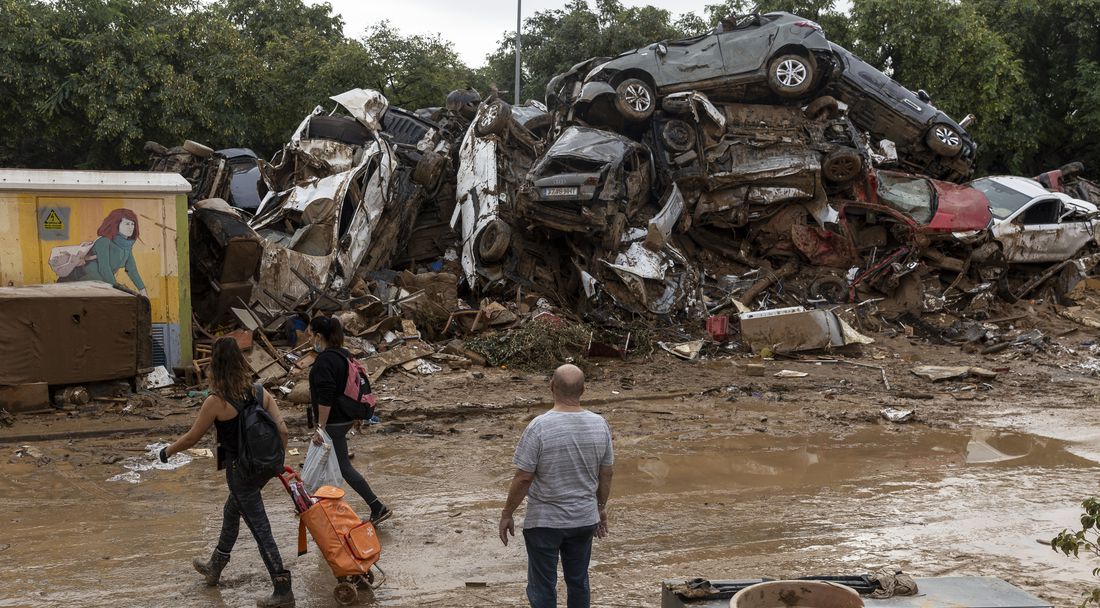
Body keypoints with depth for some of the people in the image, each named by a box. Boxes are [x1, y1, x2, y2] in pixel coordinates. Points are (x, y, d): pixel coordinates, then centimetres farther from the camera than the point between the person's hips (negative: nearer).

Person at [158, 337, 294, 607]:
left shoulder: (216, 402, -18)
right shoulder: (260, 392, -4)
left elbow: (191, 438, -7)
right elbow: (282, 431, -5)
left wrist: (167, 451, 12)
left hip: (240, 471, -7)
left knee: (260, 529, 0)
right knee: (231, 513, 28)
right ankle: (215, 567, 48)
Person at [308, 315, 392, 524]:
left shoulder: (324, 361, -21)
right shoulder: (344, 354, 8)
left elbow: (325, 398, -25)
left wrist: (320, 427, -21)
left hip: (333, 422, -10)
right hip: (346, 418, 10)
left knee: (343, 466, -4)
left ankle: (378, 507, -6)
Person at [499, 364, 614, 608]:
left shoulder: (539, 427, -20)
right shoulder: (600, 425, -6)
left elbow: (523, 478, -16)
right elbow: (606, 474, 4)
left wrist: (507, 514, -4)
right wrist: (602, 507, 19)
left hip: (544, 522, -4)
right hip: (584, 519, 4)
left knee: (543, 587, 7)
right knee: (578, 581, 18)